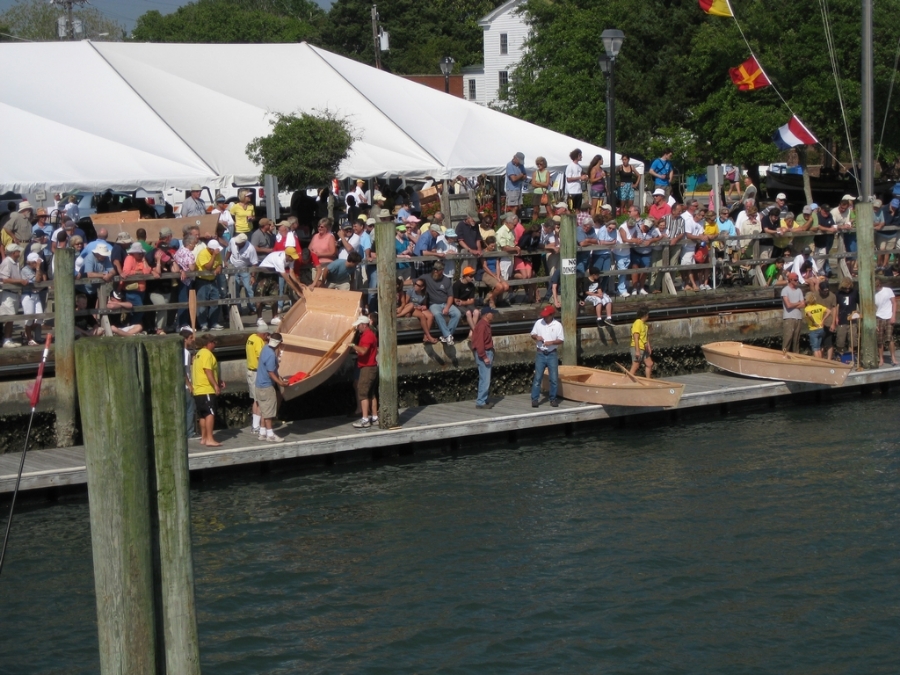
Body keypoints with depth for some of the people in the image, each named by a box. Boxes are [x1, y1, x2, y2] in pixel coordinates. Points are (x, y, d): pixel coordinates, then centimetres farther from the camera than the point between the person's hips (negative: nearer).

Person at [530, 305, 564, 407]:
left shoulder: (557, 325, -4)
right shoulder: (538, 323, 2)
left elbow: (561, 340, -4)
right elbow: (532, 334, 11)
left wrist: (552, 342, -21)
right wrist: (536, 337, -12)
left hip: (552, 354, -1)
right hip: (540, 354, 1)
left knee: (554, 378, 2)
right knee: (537, 377, -1)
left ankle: (553, 399, 14)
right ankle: (534, 399, 2)